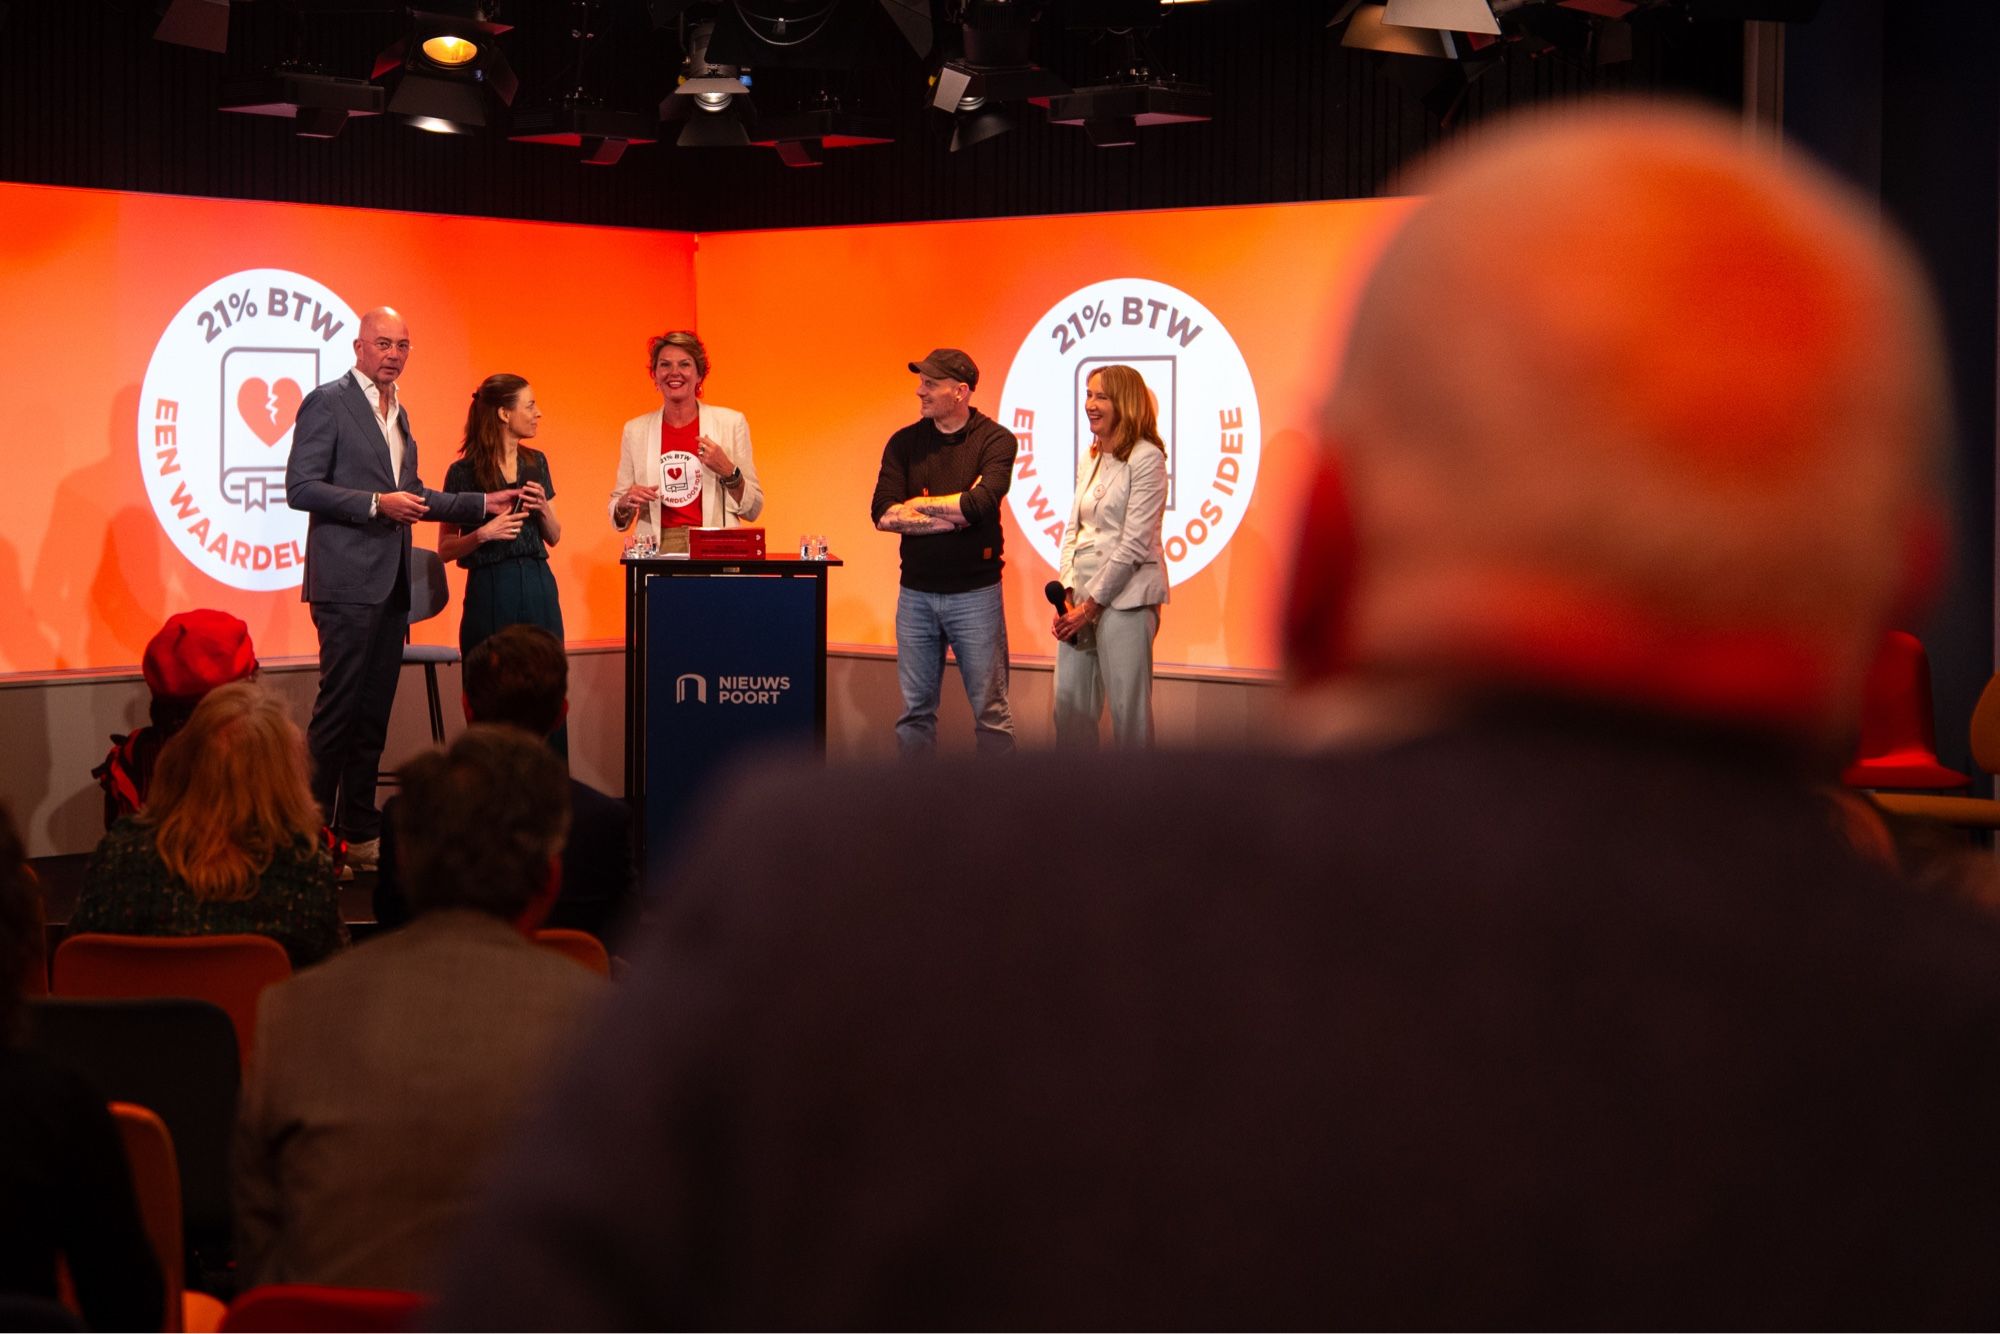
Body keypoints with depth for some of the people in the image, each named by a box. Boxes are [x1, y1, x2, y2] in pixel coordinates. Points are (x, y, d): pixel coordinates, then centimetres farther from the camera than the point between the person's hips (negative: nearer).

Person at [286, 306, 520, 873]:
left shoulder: (398, 415, 19)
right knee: (339, 706, -9)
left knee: (374, 711, 10)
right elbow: (300, 488, -13)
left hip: (391, 584, 8)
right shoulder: (327, 403, -6)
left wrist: (481, 503, 20)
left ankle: (360, 832, 15)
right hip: (348, 580, -8)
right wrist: (377, 503, -19)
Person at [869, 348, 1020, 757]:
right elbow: (882, 514, -6)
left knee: (990, 708, 2)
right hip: (916, 591, 3)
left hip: (974, 591, -3)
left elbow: (979, 505, -20)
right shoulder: (904, 443, 5)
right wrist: (951, 516, -13)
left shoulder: (996, 440, -5)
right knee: (915, 709, 8)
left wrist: (917, 505, -8)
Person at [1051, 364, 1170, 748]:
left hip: (1123, 597, -8)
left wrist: (1091, 603, -12)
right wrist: (1068, 594, 0)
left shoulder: (1146, 459, -9)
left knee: (1128, 709, -2)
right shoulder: (1092, 459, 15)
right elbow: (1073, 529, 14)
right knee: (1069, 703, 7)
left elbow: (1134, 544, -13)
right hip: (1081, 597, 8)